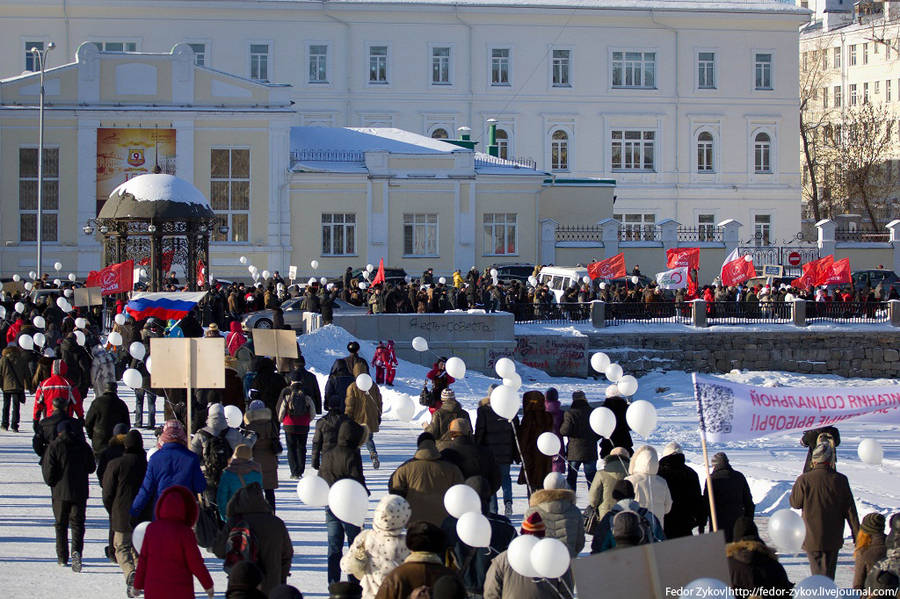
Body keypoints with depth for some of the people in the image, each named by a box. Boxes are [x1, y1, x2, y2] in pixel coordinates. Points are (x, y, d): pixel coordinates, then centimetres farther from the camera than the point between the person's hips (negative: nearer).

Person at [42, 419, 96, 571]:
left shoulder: (54, 446, -7)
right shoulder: (83, 446, 1)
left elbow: (48, 470, -9)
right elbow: (91, 467, 10)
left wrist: (51, 482, 9)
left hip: (60, 492, -1)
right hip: (80, 492, 1)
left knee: (61, 524, 12)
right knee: (77, 523, 3)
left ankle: (62, 557, 16)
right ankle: (76, 550, -22)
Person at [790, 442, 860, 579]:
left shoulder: (804, 479, -14)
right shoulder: (840, 480, -8)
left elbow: (795, 503, 0)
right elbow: (850, 511, -3)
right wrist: (857, 536, 4)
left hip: (812, 538, -2)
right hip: (834, 539, 2)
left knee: (818, 574, 3)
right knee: (829, 574, 18)